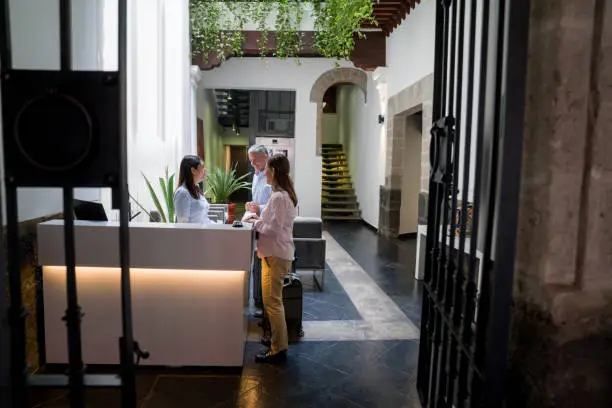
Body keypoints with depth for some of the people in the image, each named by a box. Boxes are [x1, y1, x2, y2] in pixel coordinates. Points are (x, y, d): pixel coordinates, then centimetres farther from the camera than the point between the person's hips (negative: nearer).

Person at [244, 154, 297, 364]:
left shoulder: (279, 197, -20)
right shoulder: (284, 194, 12)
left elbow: (274, 229, -22)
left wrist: (256, 223, -8)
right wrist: (260, 219, 9)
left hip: (276, 255, -10)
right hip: (276, 253, 10)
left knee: (272, 301, -2)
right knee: (273, 300, 19)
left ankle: (278, 349, 8)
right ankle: (279, 339, 32)